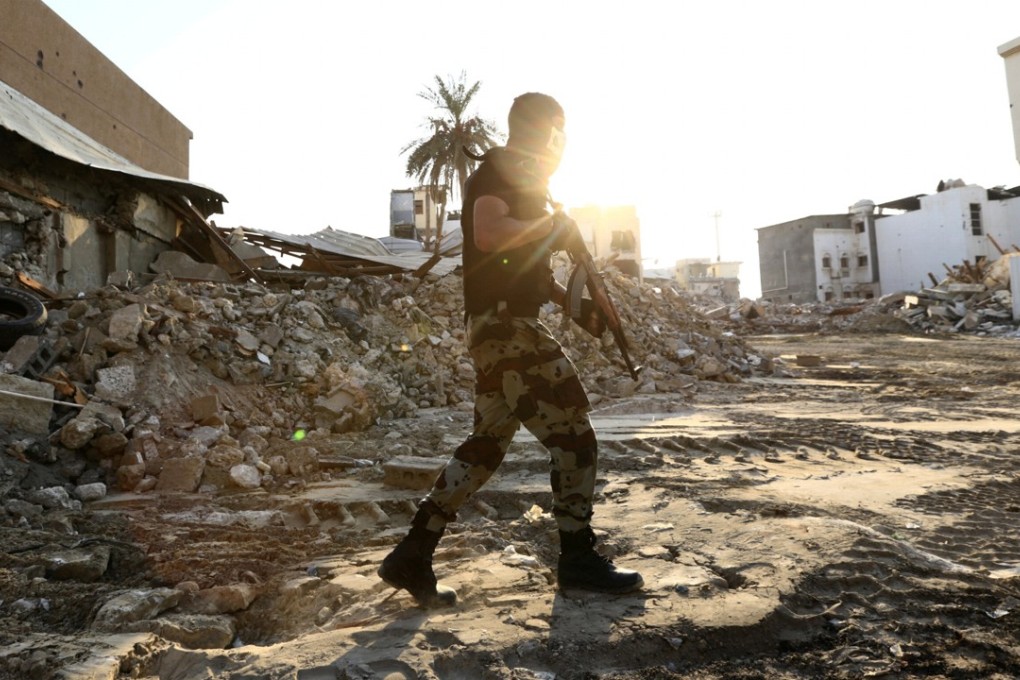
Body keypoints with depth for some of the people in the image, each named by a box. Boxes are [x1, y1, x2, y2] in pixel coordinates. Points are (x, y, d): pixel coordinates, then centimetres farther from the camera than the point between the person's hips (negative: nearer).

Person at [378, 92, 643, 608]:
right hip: (507, 327, -10)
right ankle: (578, 561, 11)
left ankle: (412, 558, 16)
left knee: (486, 444, 11)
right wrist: (555, 226, -11)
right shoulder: (502, 167, -6)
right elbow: (487, 234, -25)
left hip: (501, 327, 10)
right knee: (574, 438, -3)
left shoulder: (521, 177, 24)